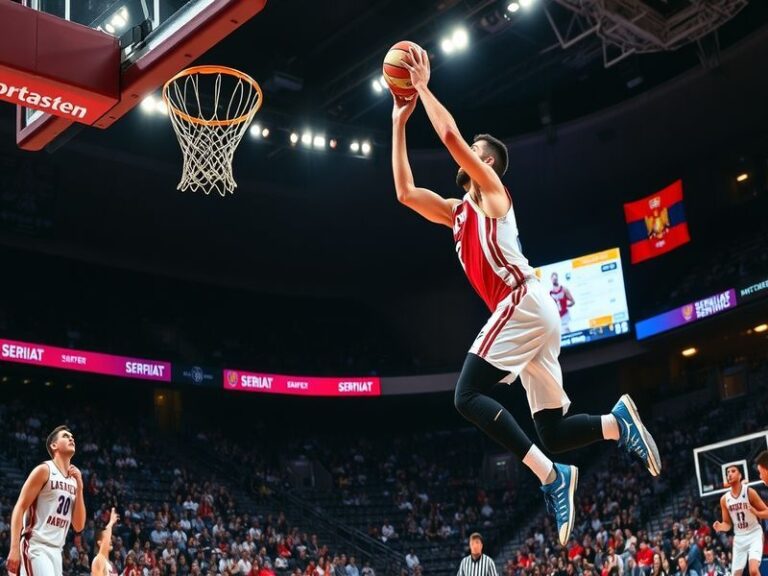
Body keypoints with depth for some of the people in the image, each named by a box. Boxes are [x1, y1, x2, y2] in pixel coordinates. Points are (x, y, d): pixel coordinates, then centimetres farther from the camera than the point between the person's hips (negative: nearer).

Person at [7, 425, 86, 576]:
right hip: (35, 547, -8)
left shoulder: (74, 479, 15)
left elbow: (79, 526, 11)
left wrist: (79, 488, 2)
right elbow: (19, 508, -10)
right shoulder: (44, 470, -5)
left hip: (56, 551, 8)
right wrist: (14, 548, -19)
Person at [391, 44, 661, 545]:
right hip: (532, 313, 9)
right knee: (552, 432, 4)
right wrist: (400, 124, 27)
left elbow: (451, 135, -7)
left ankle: (551, 476, -21)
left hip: (523, 304, -9)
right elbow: (405, 192, 25)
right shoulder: (457, 212, 28)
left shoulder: (492, 191, 7)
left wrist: (423, 87, 5)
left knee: (469, 396, -16)